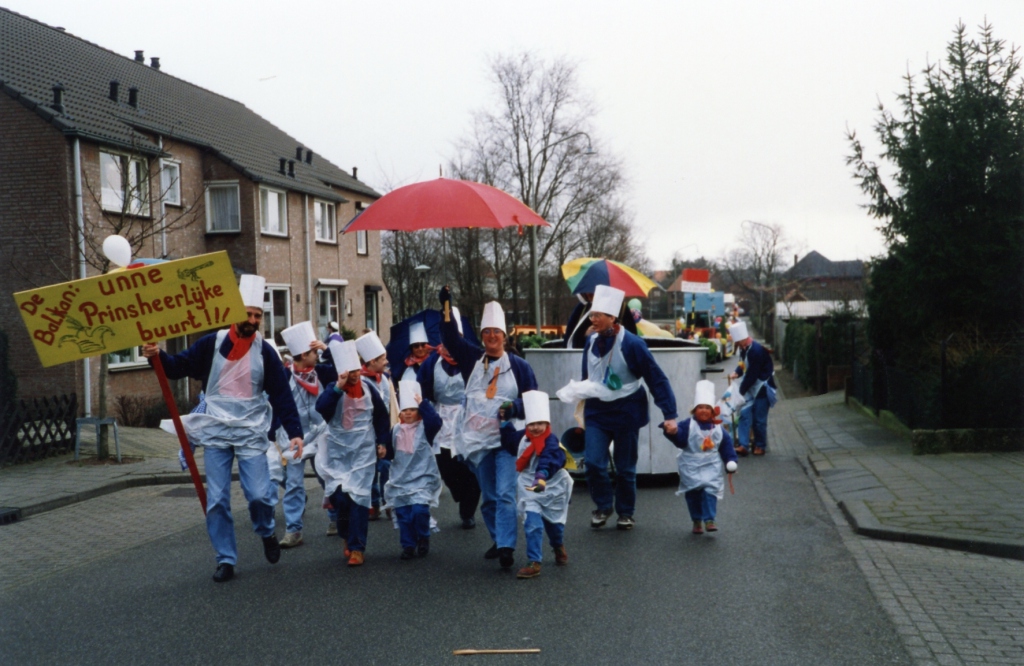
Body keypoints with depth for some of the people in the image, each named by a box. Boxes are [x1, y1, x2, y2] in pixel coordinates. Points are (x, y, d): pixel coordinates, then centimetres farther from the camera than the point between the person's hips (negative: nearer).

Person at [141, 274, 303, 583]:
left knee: (259, 495, -7)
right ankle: (226, 560, 13)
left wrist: (294, 431, -12)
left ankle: (267, 534, 25)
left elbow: (282, 394, -4)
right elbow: (179, 367, 1)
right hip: (216, 433, 1)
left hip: (251, 434, -1)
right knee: (216, 500, 1)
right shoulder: (211, 344, -1)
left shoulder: (265, 352, -2)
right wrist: (158, 356, -20)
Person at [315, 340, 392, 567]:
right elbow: (320, 408, -27)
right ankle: (346, 535, 24)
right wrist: (338, 388, -31)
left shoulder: (367, 387, -1)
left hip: (363, 451, 0)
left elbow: (381, 416, 10)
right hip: (337, 451, 0)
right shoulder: (333, 390, -6)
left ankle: (356, 547, 0)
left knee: (359, 496, -5)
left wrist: (383, 442, 9)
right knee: (338, 495, -5)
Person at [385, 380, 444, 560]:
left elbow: (436, 421, -25)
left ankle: (423, 538, 9)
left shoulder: (425, 428, -4)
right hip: (400, 479, 4)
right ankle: (408, 545, 18)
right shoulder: (396, 430, 8)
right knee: (403, 514, 4)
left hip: (423, 478, -4)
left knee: (419, 510, -17)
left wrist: (422, 403, -24)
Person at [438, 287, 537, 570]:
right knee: (488, 497, 11)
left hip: (506, 439, -3)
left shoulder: (518, 366, 3)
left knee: (505, 494, -13)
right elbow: (451, 338, 1)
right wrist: (446, 305, -9)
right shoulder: (472, 359, 9)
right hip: (477, 440, 3)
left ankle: (506, 547, -16)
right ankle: (499, 541, 23)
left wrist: (514, 407, -15)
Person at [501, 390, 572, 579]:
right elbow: (508, 441, 21)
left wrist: (542, 476, -59)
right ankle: (534, 563, -9)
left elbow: (548, 461, -41)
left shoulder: (551, 443, -22)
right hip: (530, 490, 3)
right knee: (532, 524, -13)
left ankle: (559, 548, 51)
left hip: (551, 489, -3)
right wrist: (505, 422, 13)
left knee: (553, 522, 19)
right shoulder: (522, 437, -2)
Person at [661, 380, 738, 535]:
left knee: (710, 490, -11)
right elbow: (679, 439, -22)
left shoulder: (718, 428, 2)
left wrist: (730, 461, -1)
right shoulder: (688, 425, -8)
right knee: (693, 493, 4)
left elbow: (726, 445, 6)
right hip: (691, 465, -1)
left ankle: (709, 520, -7)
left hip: (711, 465, 1)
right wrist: (672, 433, -42)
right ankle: (697, 521, 17)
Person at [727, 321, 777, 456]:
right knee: (744, 414, -1)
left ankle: (760, 446, 16)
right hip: (750, 388, 8)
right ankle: (743, 445, -2)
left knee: (759, 419, 1)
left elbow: (752, 375, -23)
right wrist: (737, 373, -6)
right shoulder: (744, 348, 2)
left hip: (762, 388, -8)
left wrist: (741, 391, -15)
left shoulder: (756, 351, -26)